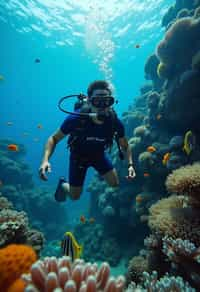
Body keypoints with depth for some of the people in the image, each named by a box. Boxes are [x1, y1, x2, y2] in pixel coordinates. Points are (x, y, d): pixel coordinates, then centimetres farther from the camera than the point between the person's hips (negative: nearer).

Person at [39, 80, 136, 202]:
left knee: (115, 184, 2)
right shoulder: (75, 119, -36)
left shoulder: (115, 122, -28)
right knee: (75, 196, 7)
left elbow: (125, 146, -11)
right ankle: (63, 184, 42)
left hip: (100, 154, 2)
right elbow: (54, 138, -23)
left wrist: (130, 164, -27)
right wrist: (45, 160, -39)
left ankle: (101, 173, 34)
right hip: (79, 155, -2)